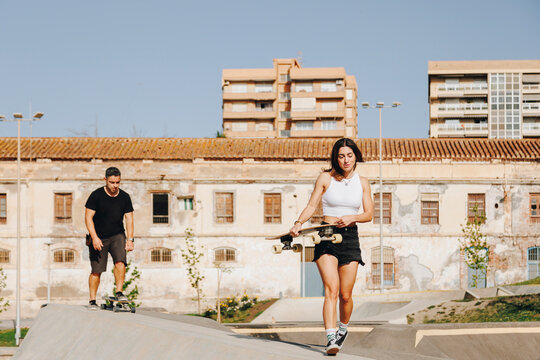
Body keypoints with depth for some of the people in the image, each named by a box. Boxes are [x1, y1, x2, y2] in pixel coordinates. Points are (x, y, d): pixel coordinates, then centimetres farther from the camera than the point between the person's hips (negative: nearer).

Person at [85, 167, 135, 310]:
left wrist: (130, 239, -8)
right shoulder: (96, 195, -9)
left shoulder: (124, 197, 1)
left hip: (117, 236, 2)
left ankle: (119, 292, -18)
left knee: (120, 261, -23)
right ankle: (92, 300, 8)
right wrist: (94, 238, -19)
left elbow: (129, 219, 3)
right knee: (96, 270, -3)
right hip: (99, 238, -2)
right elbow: (88, 217, -10)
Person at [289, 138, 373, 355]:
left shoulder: (362, 182, 8)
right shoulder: (325, 178, 1)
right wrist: (299, 223, -18)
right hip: (327, 238, -2)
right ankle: (331, 338, -24)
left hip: (350, 237, 2)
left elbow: (369, 214, 6)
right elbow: (311, 206, -1)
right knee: (331, 289, -17)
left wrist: (351, 217, -14)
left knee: (345, 294, 3)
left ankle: (343, 328, 31)